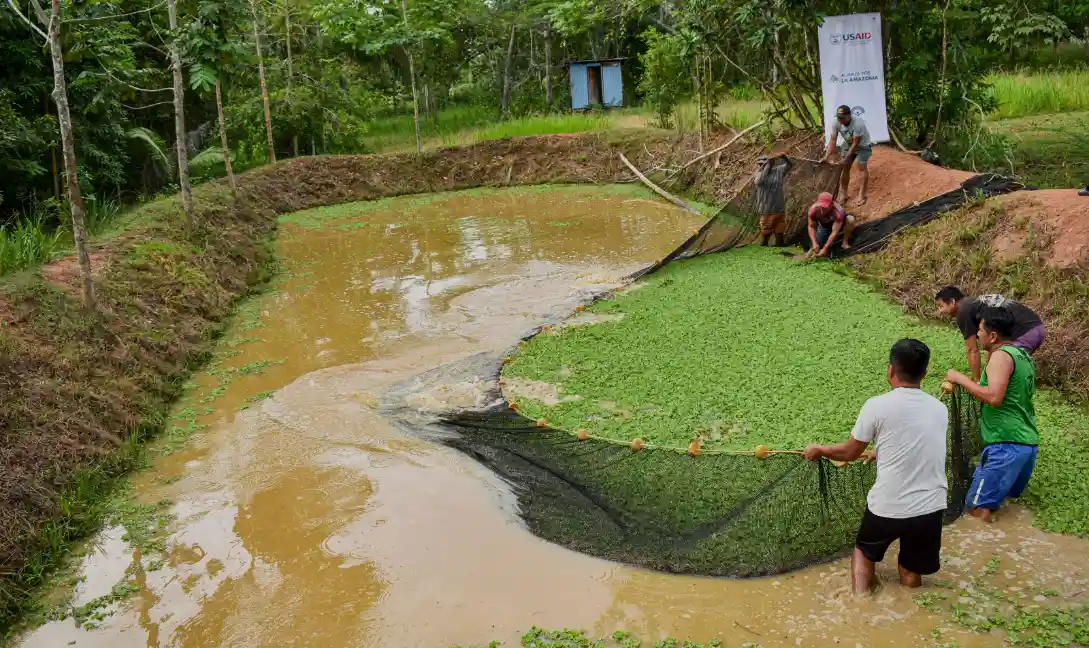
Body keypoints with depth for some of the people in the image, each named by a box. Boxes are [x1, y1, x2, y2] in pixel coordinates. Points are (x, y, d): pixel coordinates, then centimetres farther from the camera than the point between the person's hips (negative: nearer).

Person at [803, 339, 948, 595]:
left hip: (886, 507, -3)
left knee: (864, 551, 25)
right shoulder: (939, 409, 4)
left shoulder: (878, 405, -10)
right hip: (930, 508, 3)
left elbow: (850, 452, 2)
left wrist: (819, 449, 21)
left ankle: (861, 599, 5)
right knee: (911, 577, 22)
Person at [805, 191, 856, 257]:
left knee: (850, 219, -34)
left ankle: (845, 242, -13)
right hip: (824, 226, 2)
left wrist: (825, 248, -39)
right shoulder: (813, 209, -32)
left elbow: (835, 232, -38)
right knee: (816, 247, -12)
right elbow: (811, 227, -19)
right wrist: (814, 243, -30)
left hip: (839, 224, -2)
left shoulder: (838, 212, -41)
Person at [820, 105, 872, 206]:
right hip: (848, 144, 5)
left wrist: (846, 158, -31)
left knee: (862, 167, -11)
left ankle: (862, 195, -6)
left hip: (863, 145, -5)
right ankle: (843, 194, 14)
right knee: (844, 167, 4)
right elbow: (832, 140, -19)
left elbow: (855, 143, -31)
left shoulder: (858, 124, -37)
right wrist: (826, 157, -29)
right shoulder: (837, 123, -22)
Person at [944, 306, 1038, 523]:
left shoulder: (1001, 355, -11)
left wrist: (960, 378, -14)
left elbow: (994, 397, -25)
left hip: (1006, 444, -10)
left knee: (978, 508, -9)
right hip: (1027, 443, 10)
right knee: (1007, 501, 22)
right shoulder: (1022, 355, 17)